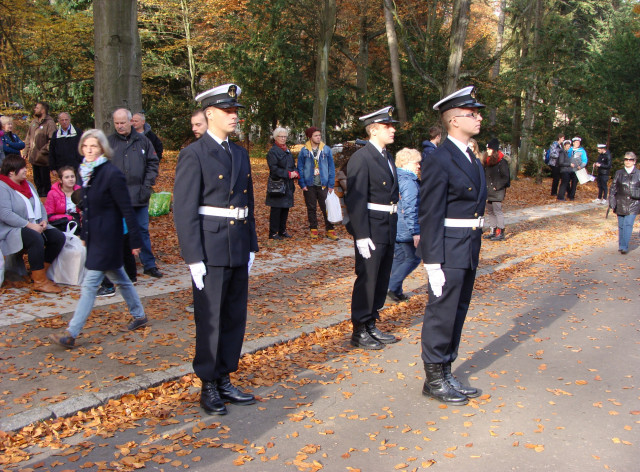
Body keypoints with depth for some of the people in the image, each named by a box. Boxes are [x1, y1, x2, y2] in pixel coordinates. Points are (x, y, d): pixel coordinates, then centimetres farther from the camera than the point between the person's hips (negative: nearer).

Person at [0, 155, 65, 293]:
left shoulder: (28, 185, 17)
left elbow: (40, 206, 18)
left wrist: (44, 221, -3)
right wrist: (29, 225, -24)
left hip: (36, 226, 9)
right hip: (12, 230, -9)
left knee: (59, 237, -11)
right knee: (36, 239, -35)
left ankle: (40, 273, -1)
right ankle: (39, 282, -26)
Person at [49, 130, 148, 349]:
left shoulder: (112, 173, -16)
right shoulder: (87, 172, 7)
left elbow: (126, 209, -15)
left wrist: (135, 240, -14)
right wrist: (84, 234, 19)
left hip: (107, 236, -9)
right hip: (94, 236, 9)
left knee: (90, 285, -5)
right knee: (119, 277, 19)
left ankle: (71, 334, -2)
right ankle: (139, 316, 33)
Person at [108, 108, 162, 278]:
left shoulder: (142, 141, 7)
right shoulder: (109, 142, 2)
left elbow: (152, 163, 9)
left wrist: (147, 185, -1)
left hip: (139, 195, 1)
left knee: (143, 230, 9)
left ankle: (149, 265, 18)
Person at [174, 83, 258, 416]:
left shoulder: (240, 154, 13)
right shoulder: (194, 155, -8)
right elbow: (184, 210, -12)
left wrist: (251, 247, 13)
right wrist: (193, 259, -16)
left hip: (239, 248, 7)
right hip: (211, 249, -7)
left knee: (235, 317, 12)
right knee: (210, 319, 2)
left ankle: (224, 381, 26)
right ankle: (209, 388, 17)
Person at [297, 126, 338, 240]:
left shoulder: (326, 150, 2)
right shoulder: (304, 151, 0)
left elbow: (331, 167, 5)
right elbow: (300, 168, 4)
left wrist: (331, 184, 0)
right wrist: (302, 184, -4)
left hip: (323, 185, 0)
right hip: (309, 185, 0)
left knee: (326, 208, -1)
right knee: (311, 208, 9)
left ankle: (330, 230, 7)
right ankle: (313, 230, 19)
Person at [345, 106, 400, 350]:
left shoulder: (387, 157, 14)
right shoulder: (361, 158, -13)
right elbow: (356, 200, -18)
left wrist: (394, 226, 16)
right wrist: (361, 236, -22)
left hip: (389, 229, 9)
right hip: (371, 229, -8)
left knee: (382, 279, 14)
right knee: (367, 279, -1)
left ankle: (371, 326, 26)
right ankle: (359, 332, 11)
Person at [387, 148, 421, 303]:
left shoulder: (397, 178, 11)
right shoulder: (409, 182, -17)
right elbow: (409, 209, -22)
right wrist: (415, 232, -21)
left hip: (395, 229, 9)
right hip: (405, 230, -9)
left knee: (399, 259, 15)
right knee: (413, 258, 1)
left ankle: (396, 291, 19)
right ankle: (393, 287, -5)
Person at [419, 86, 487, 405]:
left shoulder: (472, 158, 13)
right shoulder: (439, 160, -14)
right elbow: (430, 216, -17)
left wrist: (476, 248, 15)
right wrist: (433, 263, -19)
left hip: (470, 250, 9)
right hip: (449, 251, -9)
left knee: (457, 315, 16)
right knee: (441, 315, 2)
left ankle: (446, 374, 29)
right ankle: (434, 379, 16)